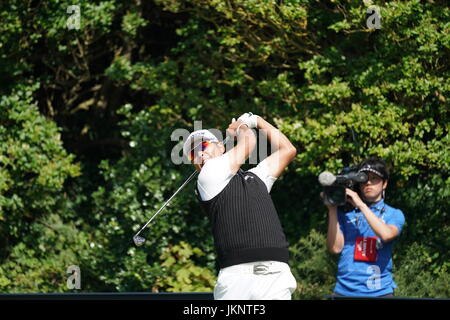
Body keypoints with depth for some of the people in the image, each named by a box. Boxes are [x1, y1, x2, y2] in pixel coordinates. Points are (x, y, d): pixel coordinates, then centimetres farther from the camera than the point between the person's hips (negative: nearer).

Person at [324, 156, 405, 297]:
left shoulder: (394, 214, 11)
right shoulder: (346, 213, 13)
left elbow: (386, 235, -12)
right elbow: (335, 247, 1)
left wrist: (361, 204, -8)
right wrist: (332, 209, -4)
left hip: (379, 291, -1)